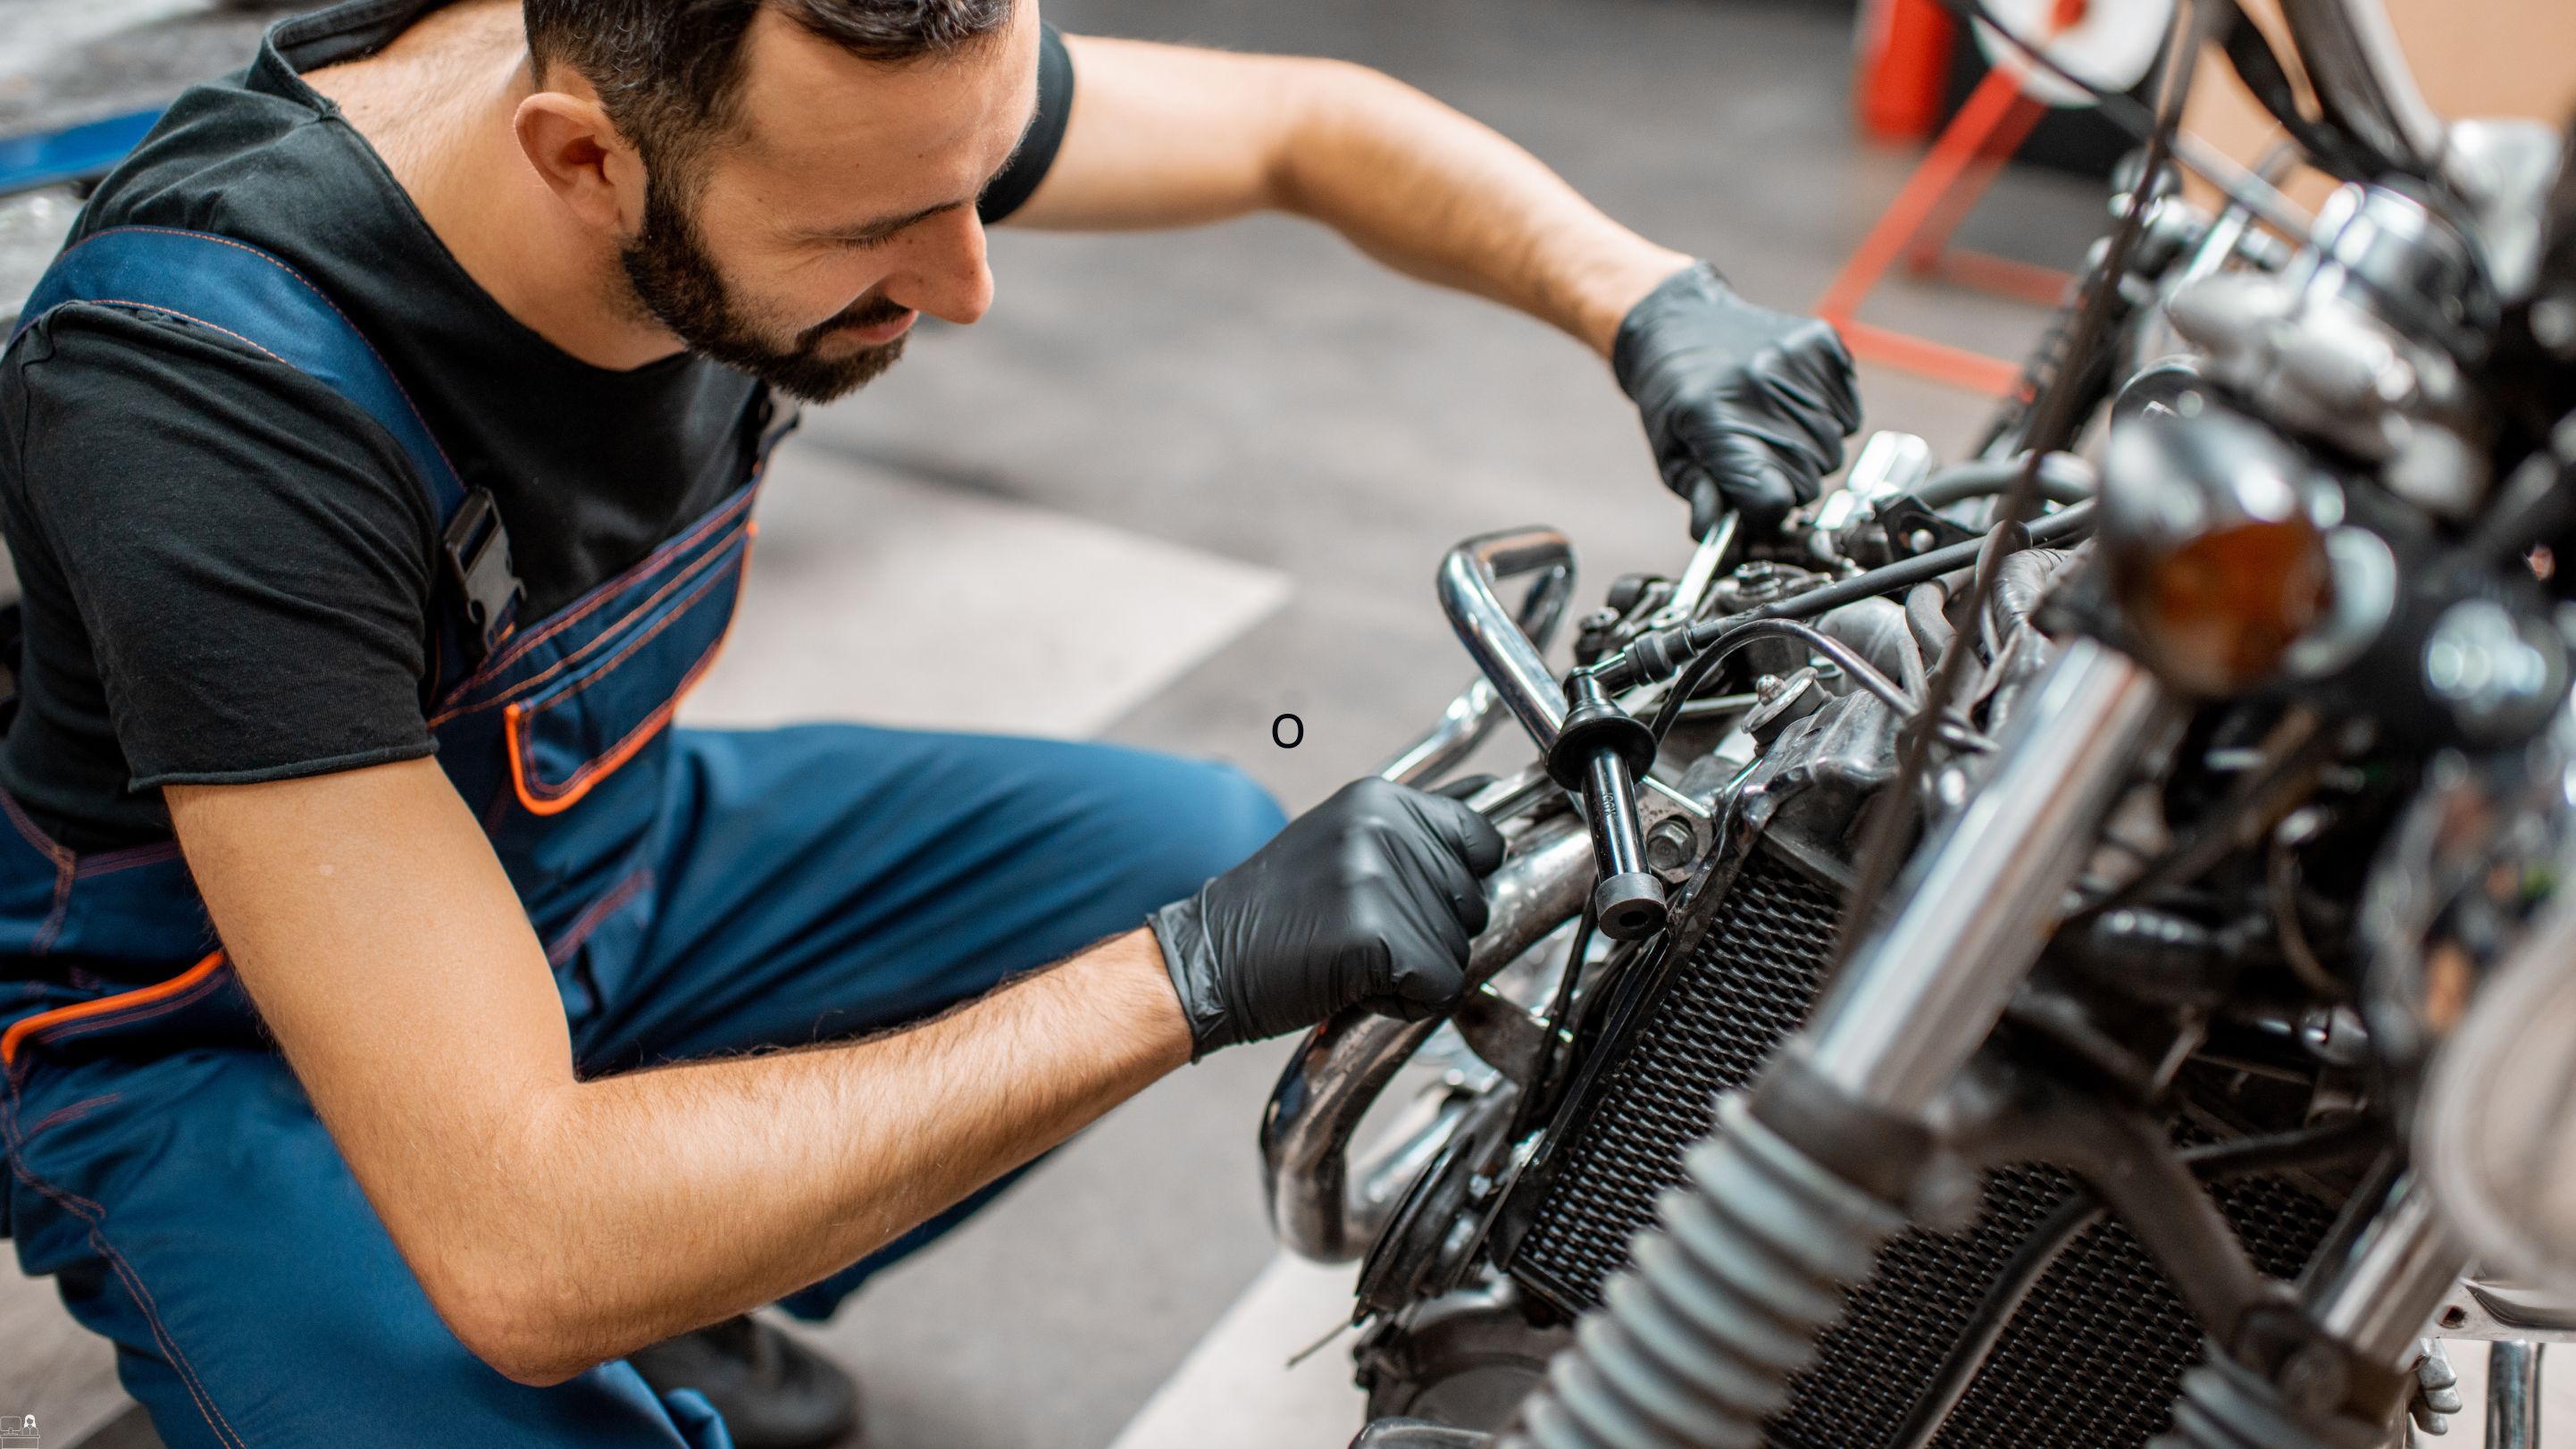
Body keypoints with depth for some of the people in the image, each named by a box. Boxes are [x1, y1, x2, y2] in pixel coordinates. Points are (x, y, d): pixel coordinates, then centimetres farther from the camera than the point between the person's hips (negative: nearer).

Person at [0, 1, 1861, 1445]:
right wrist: (1193, 978, -40)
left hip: (618, 839, 6)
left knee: (1210, 848, -3)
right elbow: (517, 1247, -40)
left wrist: (1653, 304, -19)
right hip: (220, 1041, -6)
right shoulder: (210, 383, -38)